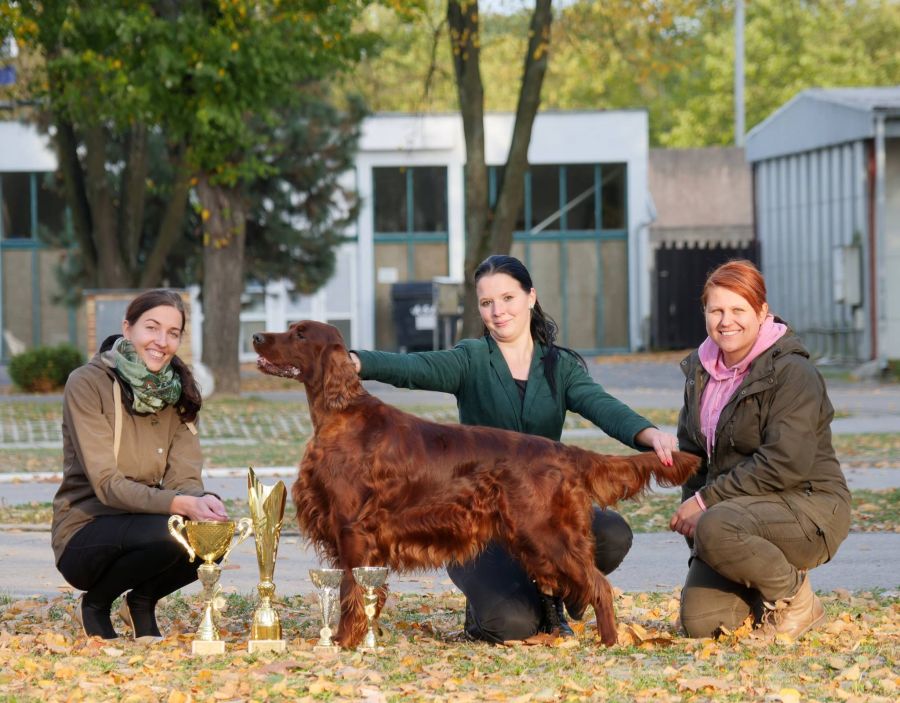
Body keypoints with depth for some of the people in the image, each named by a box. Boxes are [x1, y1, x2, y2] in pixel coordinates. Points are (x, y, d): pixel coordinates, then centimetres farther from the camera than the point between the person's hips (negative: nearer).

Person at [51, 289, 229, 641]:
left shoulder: (178, 391, 3)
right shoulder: (87, 384, -15)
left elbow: (183, 478, -4)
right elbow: (107, 484, -21)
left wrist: (202, 501, -29)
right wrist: (180, 505, -35)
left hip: (140, 526, 5)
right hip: (84, 535, -5)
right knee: (171, 532, -33)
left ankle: (142, 602, 5)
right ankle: (96, 605, -5)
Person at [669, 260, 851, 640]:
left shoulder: (791, 372, -14)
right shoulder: (701, 370, 9)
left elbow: (785, 463, -23)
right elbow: (691, 452, 14)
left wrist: (708, 500, -21)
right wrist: (691, 509, -3)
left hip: (808, 508, -7)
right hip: (741, 511, 7)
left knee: (716, 528, -36)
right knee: (699, 621, -12)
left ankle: (795, 600, -11)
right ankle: (768, 588, 18)